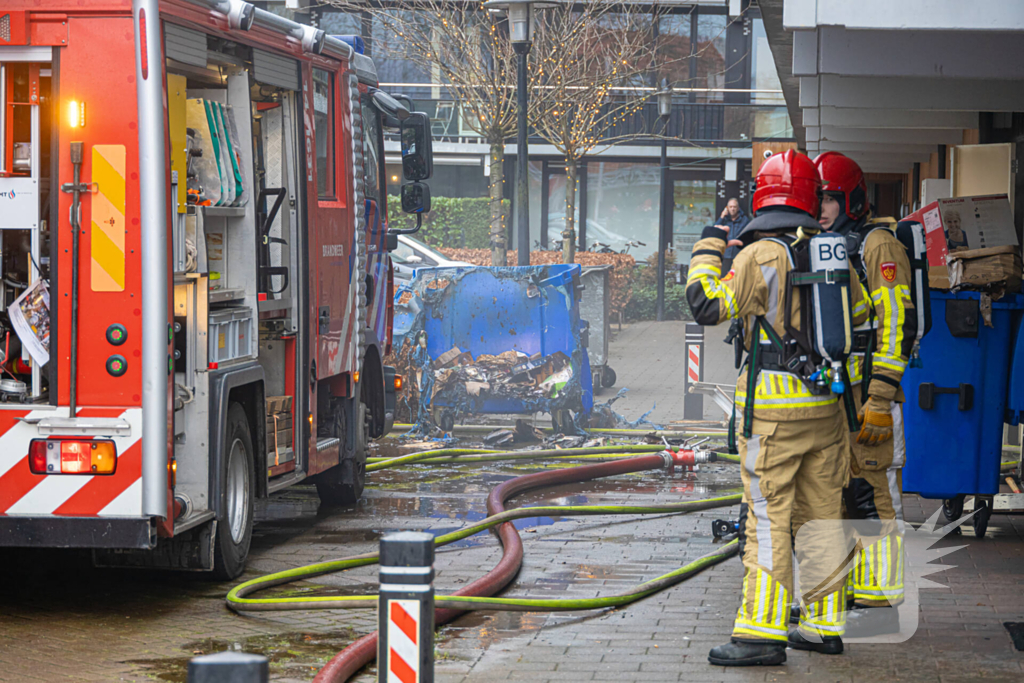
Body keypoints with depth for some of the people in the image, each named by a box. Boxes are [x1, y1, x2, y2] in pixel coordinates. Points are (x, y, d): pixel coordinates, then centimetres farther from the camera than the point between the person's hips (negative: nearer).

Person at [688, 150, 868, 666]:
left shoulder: (761, 256, -12)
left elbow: (708, 304, -11)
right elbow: (860, 318, 17)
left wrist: (707, 250, 3)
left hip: (773, 408, -6)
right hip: (827, 407, 6)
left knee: (769, 519, -6)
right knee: (821, 516, 12)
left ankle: (763, 633, -8)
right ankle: (824, 625, 17)